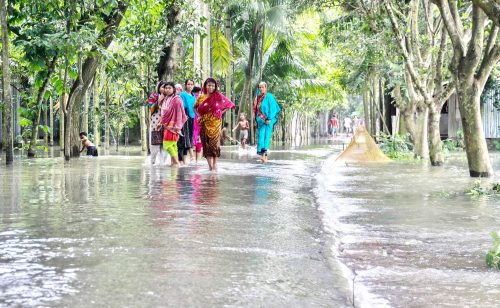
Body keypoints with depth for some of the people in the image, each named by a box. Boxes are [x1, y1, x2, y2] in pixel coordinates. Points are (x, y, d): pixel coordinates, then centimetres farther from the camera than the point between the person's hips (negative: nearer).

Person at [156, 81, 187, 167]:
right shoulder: (166, 99, 14)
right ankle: (174, 162, 10)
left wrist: (177, 126, -17)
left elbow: (179, 113, -13)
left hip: (172, 125, -8)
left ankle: (176, 161, -5)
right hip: (167, 125, 8)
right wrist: (161, 123, 20)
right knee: (172, 144, 8)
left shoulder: (176, 99, -10)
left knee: (168, 144, -13)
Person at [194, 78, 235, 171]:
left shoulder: (218, 96, 1)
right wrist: (199, 115, 6)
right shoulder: (201, 97, 6)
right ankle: (210, 165, 3)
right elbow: (195, 107, 21)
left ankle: (214, 165, 0)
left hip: (215, 122, -2)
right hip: (204, 124, 2)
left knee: (214, 142, -7)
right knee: (206, 143, -1)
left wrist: (220, 113, 0)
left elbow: (228, 104, 6)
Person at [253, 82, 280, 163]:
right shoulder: (258, 98, 12)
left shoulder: (269, 97, -5)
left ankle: (265, 153, -9)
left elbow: (272, 108, -9)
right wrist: (256, 119, 13)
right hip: (260, 120, 5)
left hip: (268, 120, -5)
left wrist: (269, 119, -16)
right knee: (260, 136, -3)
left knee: (266, 136, -7)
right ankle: (263, 154, -5)